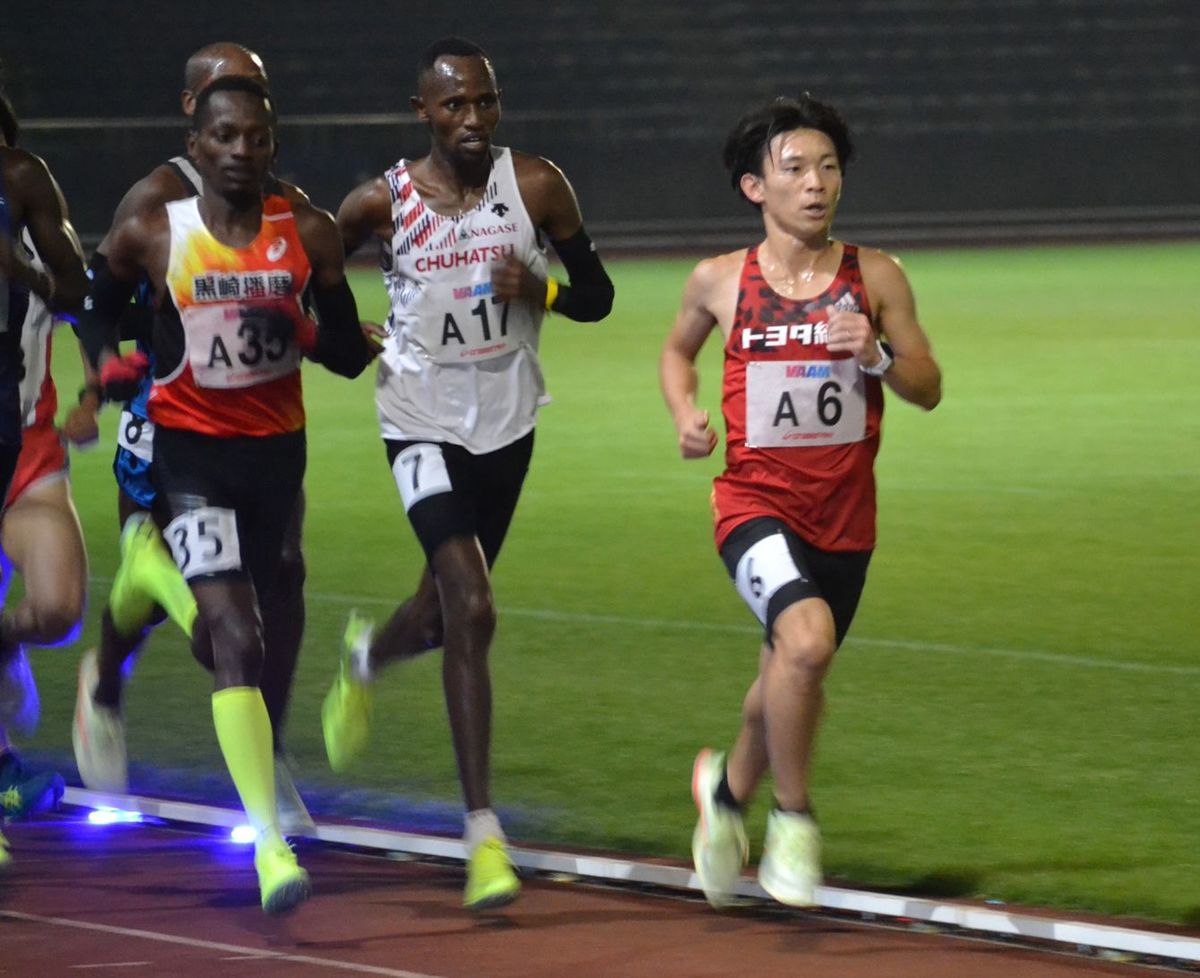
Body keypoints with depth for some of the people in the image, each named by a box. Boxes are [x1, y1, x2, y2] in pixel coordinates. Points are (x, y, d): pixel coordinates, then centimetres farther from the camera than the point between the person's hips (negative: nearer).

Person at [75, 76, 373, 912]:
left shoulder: (309, 236, -2)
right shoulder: (152, 237, -6)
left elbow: (352, 357, 2)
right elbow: (100, 310, 13)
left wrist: (305, 333, -18)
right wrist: (109, 362, -7)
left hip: (276, 447, 4)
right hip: (189, 445, -4)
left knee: (240, 625, 20)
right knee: (236, 638, -18)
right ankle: (269, 842, -25)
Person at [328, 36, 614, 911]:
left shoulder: (537, 187, -7)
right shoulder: (382, 204, -10)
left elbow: (598, 295, 1)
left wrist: (539, 289, -19)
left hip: (508, 422, 4)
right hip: (423, 422, -4)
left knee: (446, 614, 17)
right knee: (473, 611, -19)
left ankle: (367, 658, 56)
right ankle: (485, 833, -15)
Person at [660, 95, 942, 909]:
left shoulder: (876, 278, -1)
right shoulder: (721, 282, -2)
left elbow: (929, 389, 2)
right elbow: (678, 350, 18)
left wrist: (877, 354, -17)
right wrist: (685, 412, -1)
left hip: (844, 512, 3)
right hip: (757, 501, -3)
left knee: (792, 676, 17)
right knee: (807, 636, -29)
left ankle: (728, 788, 49)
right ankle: (793, 815, -10)